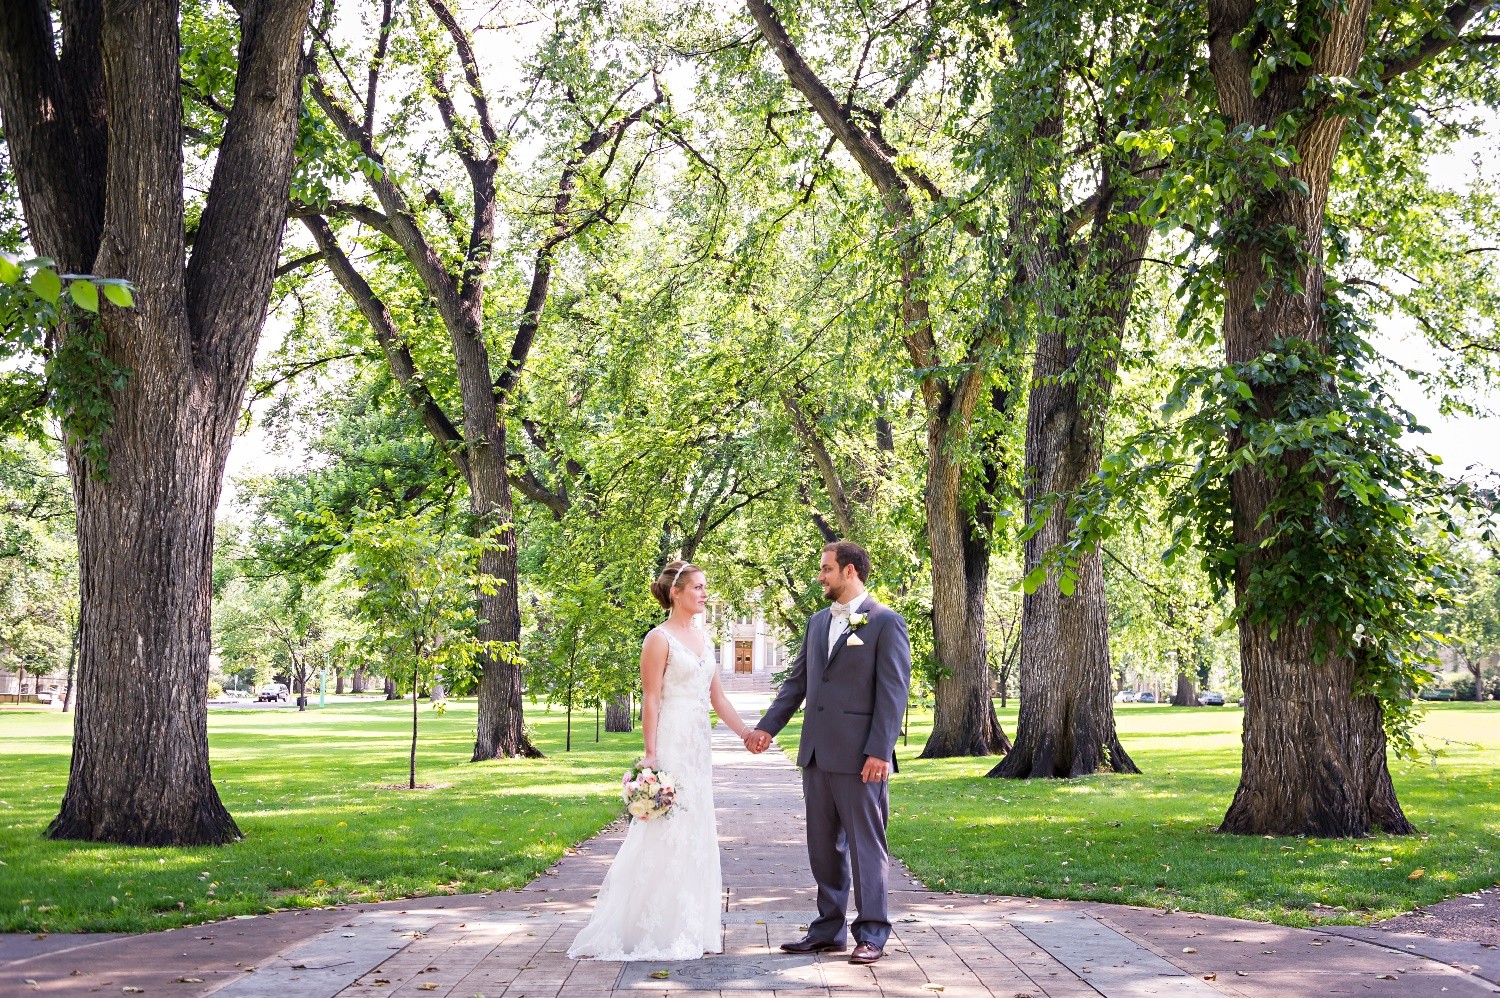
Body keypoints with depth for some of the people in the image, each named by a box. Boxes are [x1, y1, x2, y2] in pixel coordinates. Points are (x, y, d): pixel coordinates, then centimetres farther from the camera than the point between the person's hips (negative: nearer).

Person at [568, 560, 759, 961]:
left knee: (696, 833, 10)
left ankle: (691, 924, 17)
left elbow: (717, 697, 16)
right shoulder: (659, 639, -9)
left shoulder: (703, 639, 14)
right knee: (666, 833, -5)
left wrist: (747, 734, 9)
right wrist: (651, 756, -18)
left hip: (699, 747, 8)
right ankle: (654, 927, 3)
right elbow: (650, 702, -13)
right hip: (671, 744, -8)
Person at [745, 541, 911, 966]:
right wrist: (767, 727, 7)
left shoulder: (886, 622, -6)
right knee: (823, 846, 12)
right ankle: (828, 930, 21)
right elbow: (797, 681, 17)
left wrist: (880, 751, -17)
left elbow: (894, 691, -11)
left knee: (866, 845, 1)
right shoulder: (817, 622, 15)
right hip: (817, 754, 7)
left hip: (859, 756, -7)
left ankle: (872, 934, 10)